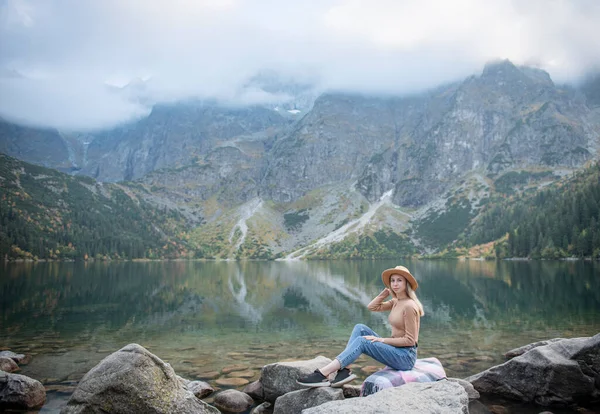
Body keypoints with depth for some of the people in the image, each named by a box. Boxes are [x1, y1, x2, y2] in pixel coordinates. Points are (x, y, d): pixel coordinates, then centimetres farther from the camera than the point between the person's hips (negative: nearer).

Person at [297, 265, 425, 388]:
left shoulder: (409, 306, -17)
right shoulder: (396, 302, 10)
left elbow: (410, 340, -19)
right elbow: (372, 307, 7)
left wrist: (381, 339, -18)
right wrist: (387, 290, 2)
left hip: (406, 357, -8)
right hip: (396, 351, 8)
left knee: (361, 341, -22)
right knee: (360, 328, -6)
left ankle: (323, 375, -27)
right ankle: (343, 370, -19)